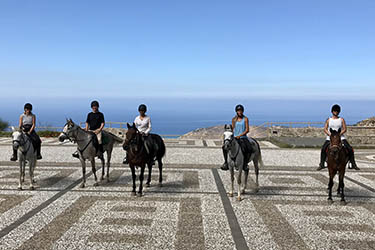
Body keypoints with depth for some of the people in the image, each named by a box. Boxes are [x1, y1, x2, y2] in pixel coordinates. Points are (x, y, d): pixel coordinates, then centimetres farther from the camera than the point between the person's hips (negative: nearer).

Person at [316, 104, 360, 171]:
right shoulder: (328, 120, 8)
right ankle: (321, 164, -14)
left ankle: (353, 164, 0)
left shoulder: (341, 120, 8)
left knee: (350, 149, -13)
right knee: (323, 148, -23)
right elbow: (325, 129, 4)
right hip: (330, 137, -1)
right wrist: (329, 134, -14)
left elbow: (344, 129, 2)